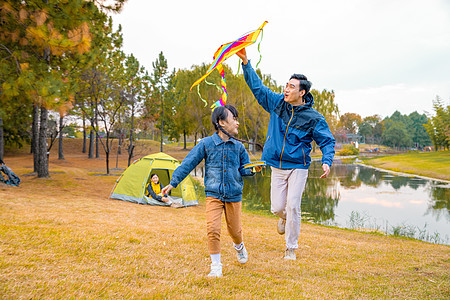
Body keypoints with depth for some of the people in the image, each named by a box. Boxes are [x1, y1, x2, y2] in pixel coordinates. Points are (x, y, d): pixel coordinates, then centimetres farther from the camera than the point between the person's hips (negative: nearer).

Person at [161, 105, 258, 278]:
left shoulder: (238, 146, 3)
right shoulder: (206, 144, -4)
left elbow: (244, 168, 10)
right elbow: (188, 164, -2)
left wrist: (252, 169, -13)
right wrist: (173, 183, -2)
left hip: (234, 195, 2)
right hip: (213, 195, -2)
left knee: (234, 229, 11)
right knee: (212, 229, -14)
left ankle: (239, 246, 47)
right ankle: (216, 266, 2)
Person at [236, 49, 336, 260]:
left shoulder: (313, 118, -8)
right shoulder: (277, 102, 2)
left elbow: (327, 141, -3)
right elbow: (257, 86, 8)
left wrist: (326, 162, -21)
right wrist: (245, 62, 3)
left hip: (298, 167, -3)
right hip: (277, 166, 3)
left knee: (293, 207, -7)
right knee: (277, 208, 2)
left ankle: (291, 248, 11)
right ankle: (284, 217, 41)